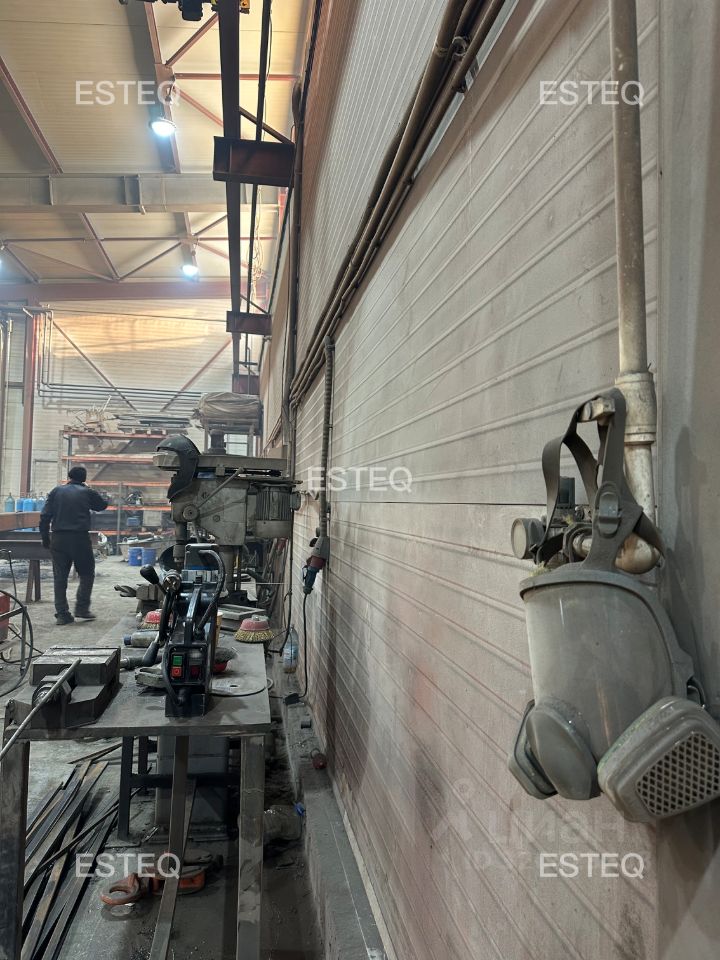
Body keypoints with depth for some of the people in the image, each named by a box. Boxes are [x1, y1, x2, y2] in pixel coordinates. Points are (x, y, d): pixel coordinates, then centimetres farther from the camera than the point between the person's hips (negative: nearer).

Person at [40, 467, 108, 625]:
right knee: (86, 574, 12)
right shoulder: (87, 492, 3)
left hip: (58, 539, 2)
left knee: (60, 577, 8)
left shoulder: (56, 491, 8)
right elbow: (103, 505, 20)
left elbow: (45, 516, 3)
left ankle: (62, 614, 7)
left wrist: (45, 537, 11)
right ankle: (82, 608, 5)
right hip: (80, 537, -2)